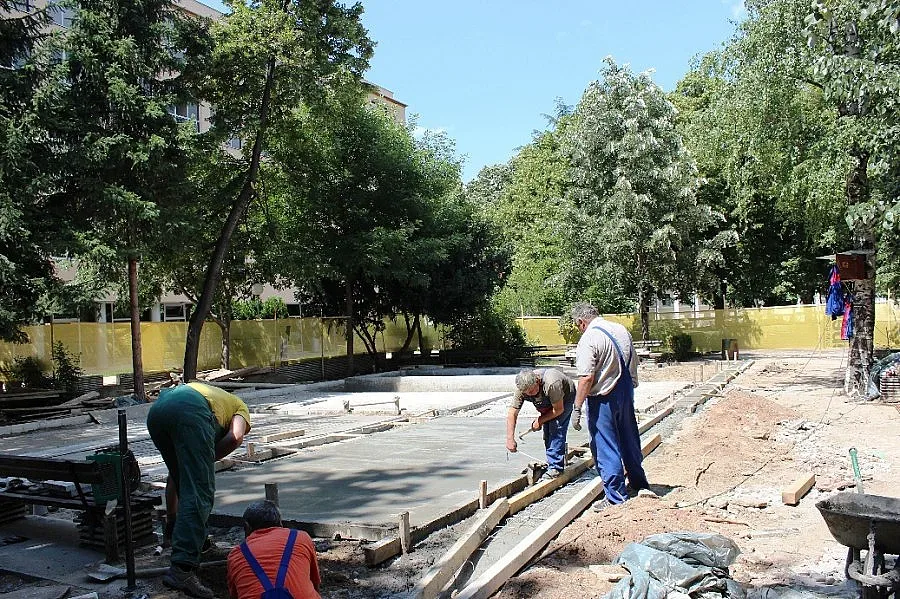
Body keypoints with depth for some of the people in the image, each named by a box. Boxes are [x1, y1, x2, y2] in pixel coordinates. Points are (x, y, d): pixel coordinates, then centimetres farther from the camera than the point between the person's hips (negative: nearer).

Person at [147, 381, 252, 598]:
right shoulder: (240, 408, 34)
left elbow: (173, 477, 44)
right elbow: (234, 438, 4)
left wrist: (170, 522, 50)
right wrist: (206, 461, 16)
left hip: (156, 411, 6)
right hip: (190, 412, -6)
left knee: (185, 483, 26)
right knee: (200, 493, -6)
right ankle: (182, 569, -15)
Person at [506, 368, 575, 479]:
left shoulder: (551, 384, -44)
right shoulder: (521, 389, -28)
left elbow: (559, 409, -31)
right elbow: (512, 413, -25)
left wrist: (540, 420, -23)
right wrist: (510, 439, -30)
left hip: (565, 398, -5)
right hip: (548, 402, 6)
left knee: (556, 427, -20)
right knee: (547, 432, -2)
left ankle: (555, 467, -17)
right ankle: (551, 463, 12)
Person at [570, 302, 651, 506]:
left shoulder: (589, 339, -18)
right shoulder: (622, 330, 6)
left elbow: (586, 377, -24)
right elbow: (633, 364, 15)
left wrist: (577, 408, -19)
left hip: (603, 398, -8)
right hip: (626, 394, 8)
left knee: (606, 448, 4)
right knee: (629, 441, 22)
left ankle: (616, 496, 11)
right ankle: (640, 485, 37)